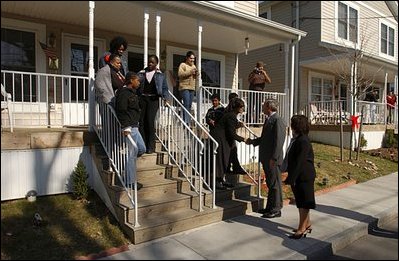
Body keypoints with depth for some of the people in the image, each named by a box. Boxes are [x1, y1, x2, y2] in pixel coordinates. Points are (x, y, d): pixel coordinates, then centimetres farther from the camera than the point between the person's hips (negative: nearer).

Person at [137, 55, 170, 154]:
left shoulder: (160, 75, 10)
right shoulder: (141, 73, 13)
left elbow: (165, 88, 9)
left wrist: (165, 97, -8)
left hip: (153, 99, -2)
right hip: (142, 98, 2)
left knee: (150, 121, -10)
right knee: (142, 121, -1)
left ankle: (151, 146, -2)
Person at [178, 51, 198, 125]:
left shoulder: (194, 66, 23)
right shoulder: (182, 65, 1)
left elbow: (195, 78, 25)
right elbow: (180, 74, -14)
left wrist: (196, 74, 3)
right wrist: (190, 72, -16)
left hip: (192, 88, 7)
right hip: (184, 87, -7)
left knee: (189, 105, 5)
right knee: (186, 104, -16)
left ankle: (188, 122, 9)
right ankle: (185, 122, -16)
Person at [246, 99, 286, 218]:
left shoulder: (277, 120, -15)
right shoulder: (268, 119, 15)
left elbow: (278, 140, -21)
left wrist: (274, 158, -24)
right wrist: (253, 141, 24)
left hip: (273, 159, -10)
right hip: (266, 158, 10)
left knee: (275, 184, 2)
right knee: (270, 184, 17)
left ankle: (276, 209, 13)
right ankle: (270, 207, 28)